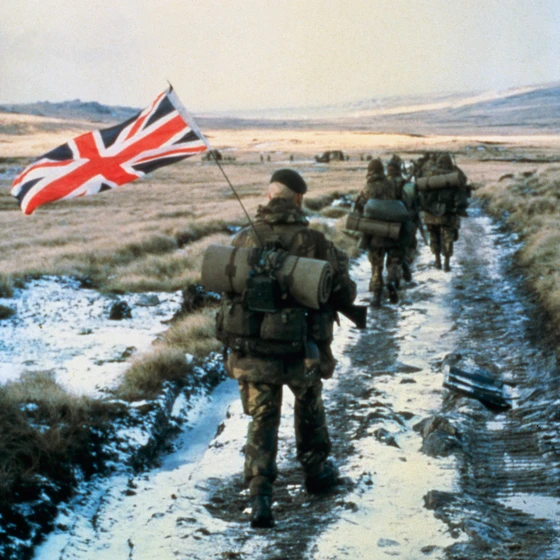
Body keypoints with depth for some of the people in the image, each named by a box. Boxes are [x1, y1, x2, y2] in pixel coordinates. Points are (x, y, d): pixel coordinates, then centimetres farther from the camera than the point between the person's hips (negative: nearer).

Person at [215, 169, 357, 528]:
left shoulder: (245, 240, -3)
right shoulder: (314, 243, -11)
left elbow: (227, 287, 9)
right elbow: (345, 296, -4)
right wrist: (339, 264, 14)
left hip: (250, 351, 1)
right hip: (299, 351, -1)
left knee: (262, 421, 13)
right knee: (309, 408, 26)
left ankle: (260, 494, 0)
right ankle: (317, 471, 41)